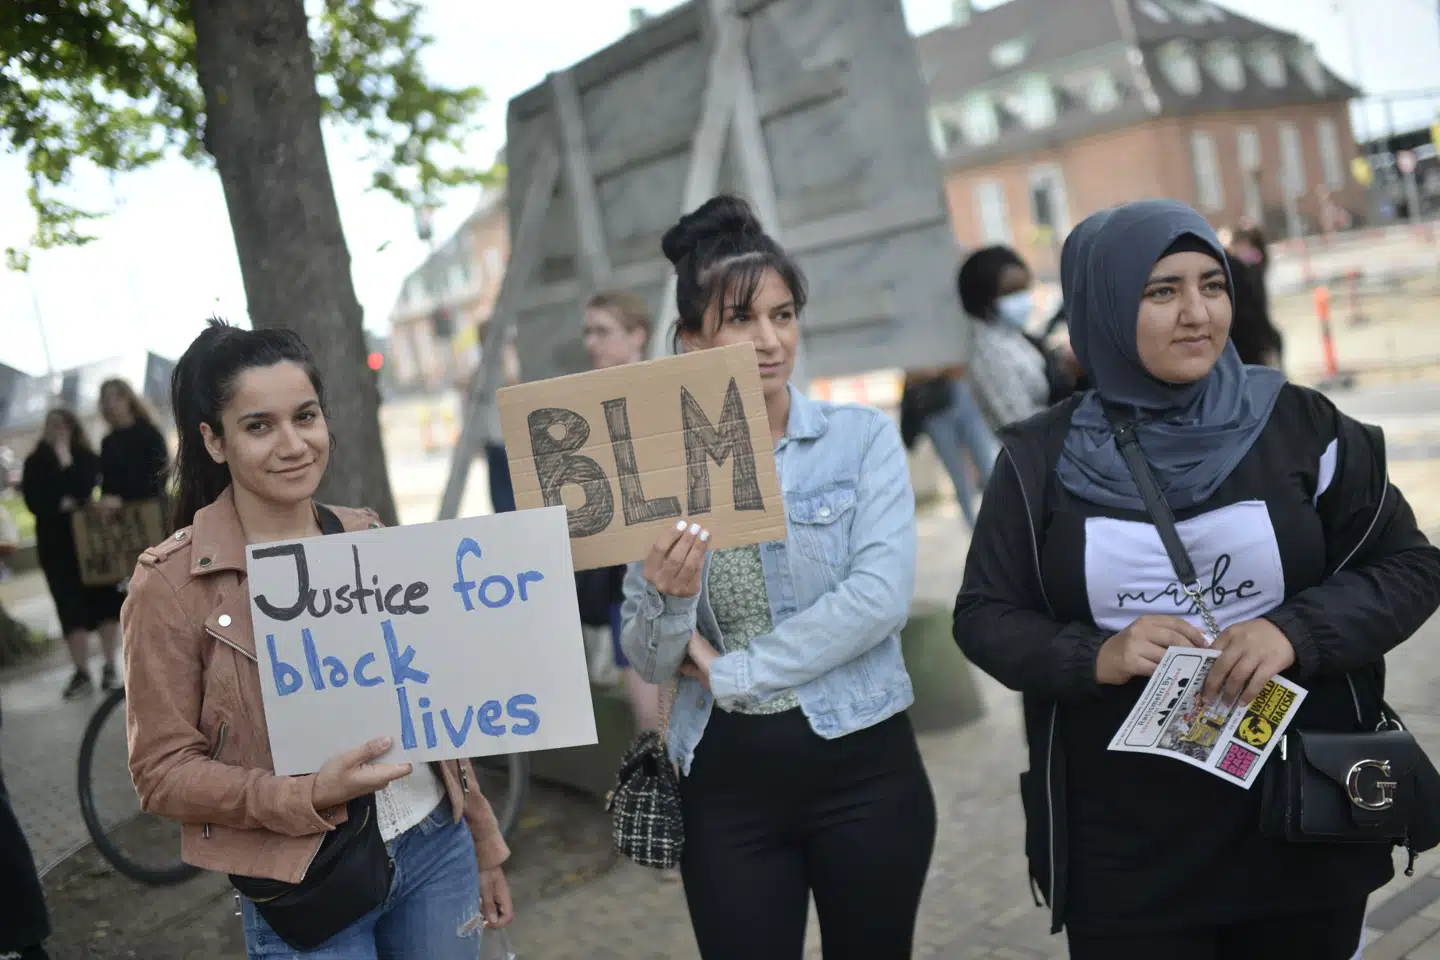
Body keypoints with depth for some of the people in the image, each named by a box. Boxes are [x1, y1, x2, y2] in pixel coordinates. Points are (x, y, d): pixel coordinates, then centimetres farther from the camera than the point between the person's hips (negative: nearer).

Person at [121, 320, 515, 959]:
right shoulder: (170, 582, -11)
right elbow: (162, 772, -9)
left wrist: (483, 844, 13)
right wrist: (309, 796, -23)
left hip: (438, 852, 4)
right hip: (304, 892, -4)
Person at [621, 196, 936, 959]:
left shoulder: (863, 438, -3)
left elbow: (881, 597, -15)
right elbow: (646, 660, 2)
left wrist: (732, 669, -14)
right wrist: (668, 598, -20)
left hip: (861, 764, -1)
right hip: (724, 783, 1)